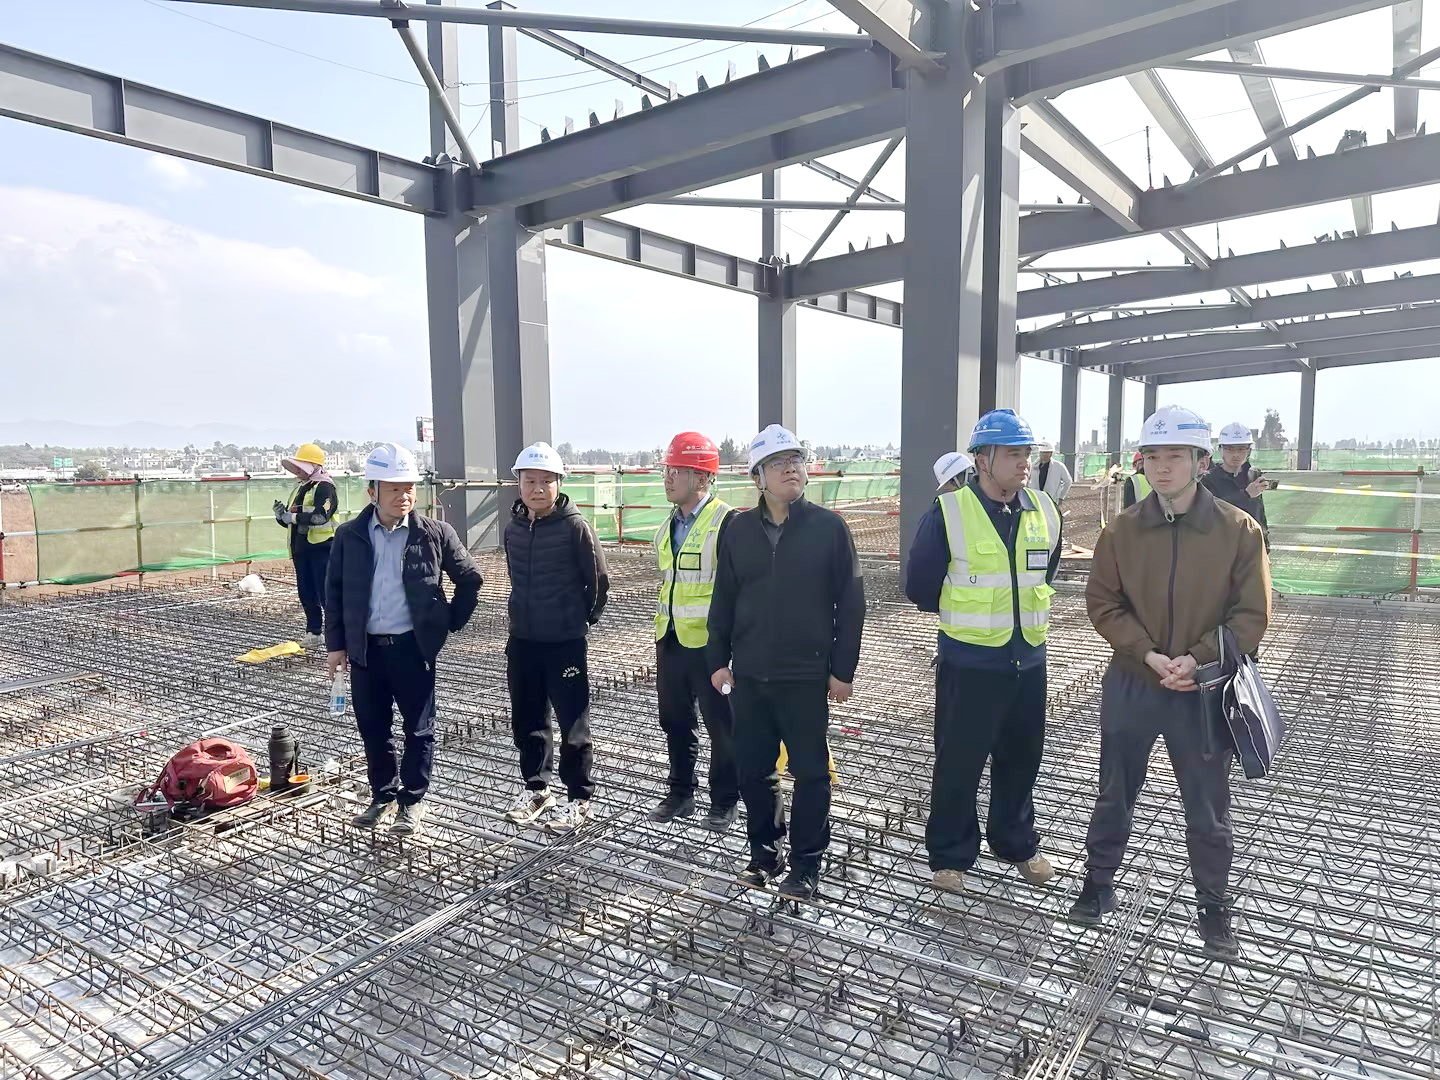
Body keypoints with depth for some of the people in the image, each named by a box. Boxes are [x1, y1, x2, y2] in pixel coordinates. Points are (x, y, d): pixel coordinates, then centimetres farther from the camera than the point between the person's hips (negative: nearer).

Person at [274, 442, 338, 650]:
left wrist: (293, 517, -17)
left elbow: (321, 516, -24)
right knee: (306, 594, 12)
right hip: (301, 548, 9)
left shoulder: (324, 487, -9)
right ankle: (313, 633, 22)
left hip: (321, 547, -9)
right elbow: (290, 521, 23)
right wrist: (281, 514, 2)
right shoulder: (300, 489, 20)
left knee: (326, 593, -10)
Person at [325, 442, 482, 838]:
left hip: (413, 647, -2)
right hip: (365, 649, 2)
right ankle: (383, 795, 32)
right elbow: (334, 591, 7)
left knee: (419, 729, 6)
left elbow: (469, 578, 5)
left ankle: (412, 801, 22)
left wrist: (450, 622, 3)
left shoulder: (435, 533, -5)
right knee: (372, 728, 13)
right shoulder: (349, 536, 1)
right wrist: (336, 644, 4)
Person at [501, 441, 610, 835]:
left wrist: (584, 618, 2)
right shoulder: (513, 528, 4)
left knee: (573, 723, 3)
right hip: (522, 640, 6)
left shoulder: (575, 526, -13)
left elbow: (598, 580, -7)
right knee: (526, 719, 15)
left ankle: (579, 799, 17)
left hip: (566, 641, -6)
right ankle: (536, 787, 33)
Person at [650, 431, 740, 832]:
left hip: (709, 642, -7)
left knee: (721, 725, 7)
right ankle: (680, 794, 33)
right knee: (675, 722, 17)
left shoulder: (727, 522, -14)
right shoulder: (668, 526, 11)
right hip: (669, 640, 8)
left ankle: (724, 802, 22)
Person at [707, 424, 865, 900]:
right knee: (752, 769, 11)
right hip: (749, 675, 3)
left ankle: (807, 862, 23)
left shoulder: (829, 527, -5)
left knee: (810, 772, 7)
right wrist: (718, 660, 6)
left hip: (807, 676, -3)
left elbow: (850, 602, -4)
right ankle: (764, 852, 31)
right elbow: (723, 600, 9)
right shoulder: (738, 530, 3)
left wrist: (843, 669, -5)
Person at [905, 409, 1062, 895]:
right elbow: (920, 585, -6)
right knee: (958, 764, 5)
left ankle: (1017, 843, 38)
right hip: (969, 664, -5)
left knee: (1022, 759, 18)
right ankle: (949, 855, 23)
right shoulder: (948, 513, -15)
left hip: (1028, 660, 5)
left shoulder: (1044, 510, 1)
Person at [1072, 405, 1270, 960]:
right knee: (1115, 795, 16)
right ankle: (1098, 882, 36)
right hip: (1131, 685, 1)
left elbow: (1251, 615, -7)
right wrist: (1149, 655, -15)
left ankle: (1214, 906, 35)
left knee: (1208, 809, 14)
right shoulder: (1122, 530, -5)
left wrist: (1197, 658, -18)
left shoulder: (1239, 529, -9)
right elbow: (1102, 604, -3)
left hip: (1205, 691, -1)